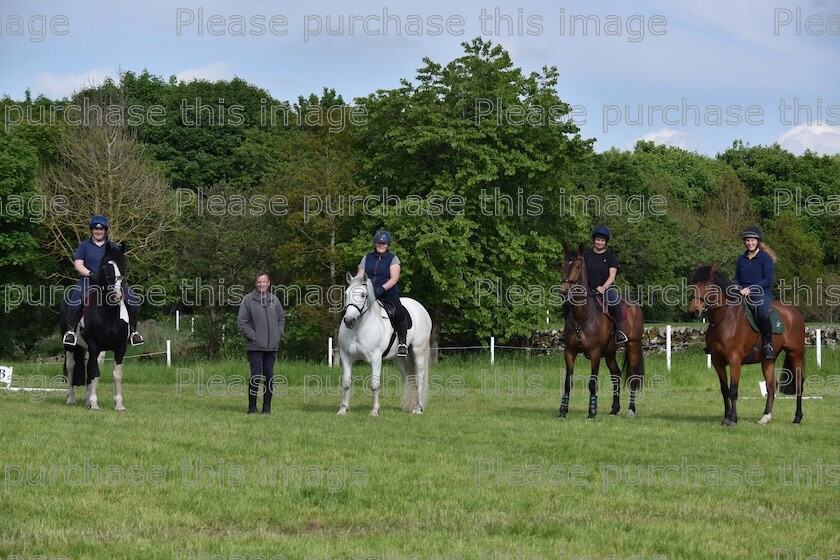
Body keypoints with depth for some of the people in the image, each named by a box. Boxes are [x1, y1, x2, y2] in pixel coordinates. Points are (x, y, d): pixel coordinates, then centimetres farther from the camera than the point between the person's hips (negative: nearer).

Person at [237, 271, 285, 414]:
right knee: (255, 377, -6)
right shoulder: (248, 300, -4)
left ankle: (267, 407, 14)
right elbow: (241, 322, -3)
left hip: (272, 346, 4)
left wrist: (279, 334, 8)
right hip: (255, 346, -4)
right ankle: (252, 407, 2)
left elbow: (281, 318, 21)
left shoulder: (274, 300, 9)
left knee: (269, 377, 7)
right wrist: (252, 335, -10)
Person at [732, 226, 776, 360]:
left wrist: (750, 289, -17)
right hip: (741, 293, 6)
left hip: (761, 294, -6)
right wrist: (736, 287, -4)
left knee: (762, 313, -37)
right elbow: (737, 278, 20)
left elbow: (768, 280, -8)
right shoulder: (741, 259, 15)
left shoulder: (765, 258, -2)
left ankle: (768, 344, -21)